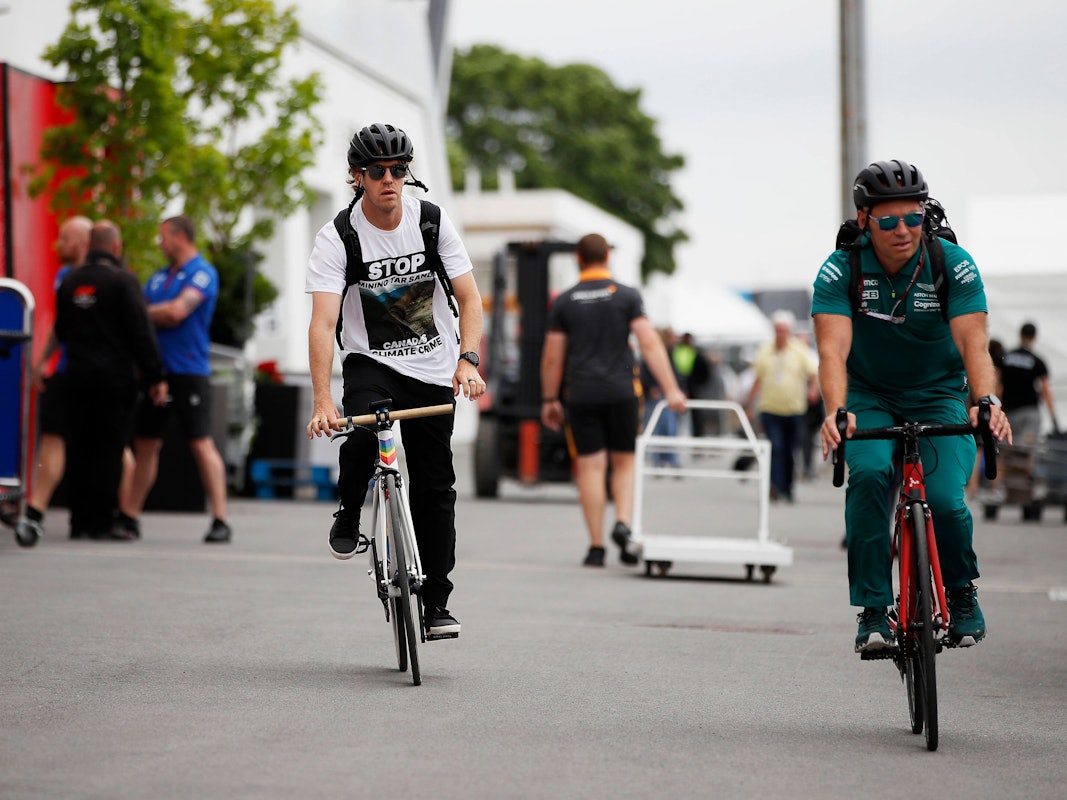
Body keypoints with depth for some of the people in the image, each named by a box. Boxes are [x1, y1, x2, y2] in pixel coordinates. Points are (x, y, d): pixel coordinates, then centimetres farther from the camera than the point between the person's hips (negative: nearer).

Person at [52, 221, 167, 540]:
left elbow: (60, 330, 20)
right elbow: (141, 332, -12)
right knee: (109, 450, -3)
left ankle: (80, 522, 10)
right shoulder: (122, 281, -9)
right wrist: (155, 376, -9)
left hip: (77, 376, 6)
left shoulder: (69, 281, 10)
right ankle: (101, 522, -5)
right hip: (114, 378, -6)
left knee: (79, 450, 9)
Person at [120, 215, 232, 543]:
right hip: (157, 369, 7)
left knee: (201, 443, -9)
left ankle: (220, 520, -8)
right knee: (144, 443, 9)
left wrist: (143, 312, -3)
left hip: (189, 372, -7)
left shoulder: (202, 273, -7)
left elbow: (177, 311, -17)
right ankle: (130, 516, 16)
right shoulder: (158, 277, 17)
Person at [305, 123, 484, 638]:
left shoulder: (434, 222, -7)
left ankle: (435, 604, 11)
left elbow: (469, 299, -7)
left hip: (434, 369, 2)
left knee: (435, 487, 0)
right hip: (370, 362, -2)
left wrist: (468, 358, -26)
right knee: (361, 436, -32)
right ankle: (348, 518, -2)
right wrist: (322, 400, -36)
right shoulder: (336, 238, -15)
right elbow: (323, 324, -24)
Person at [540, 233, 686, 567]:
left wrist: (549, 399, 16)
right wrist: (671, 390, -9)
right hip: (620, 391, 0)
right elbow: (650, 344, -8)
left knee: (591, 468, 3)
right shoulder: (627, 296, 0)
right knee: (625, 462, 13)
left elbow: (552, 356, 5)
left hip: (580, 393, 0)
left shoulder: (563, 302, 3)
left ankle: (596, 547, 2)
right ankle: (623, 524, -9)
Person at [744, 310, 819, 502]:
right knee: (775, 447, -16)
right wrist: (749, 403, 17)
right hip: (770, 409, 0)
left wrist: (813, 389, -24)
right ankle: (776, 487, -23)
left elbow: (814, 373, -4)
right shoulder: (765, 352, 10)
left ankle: (787, 491, 19)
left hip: (794, 411, 0)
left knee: (789, 452, 6)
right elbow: (758, 380, 17)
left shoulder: (800, 351, 3)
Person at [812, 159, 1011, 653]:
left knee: (944, 499, -20)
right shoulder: (840, 271, -18)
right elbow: (833, 350, -29)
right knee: (868, 474, -29)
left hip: (940, 396, 0)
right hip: (870, 397, 0)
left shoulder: (954, 264, -17)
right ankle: (873, 611, -19)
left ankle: (961, 591, 11)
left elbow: (973, 343, -26)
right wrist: (835, 411, -47)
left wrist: (987, 400, -46)